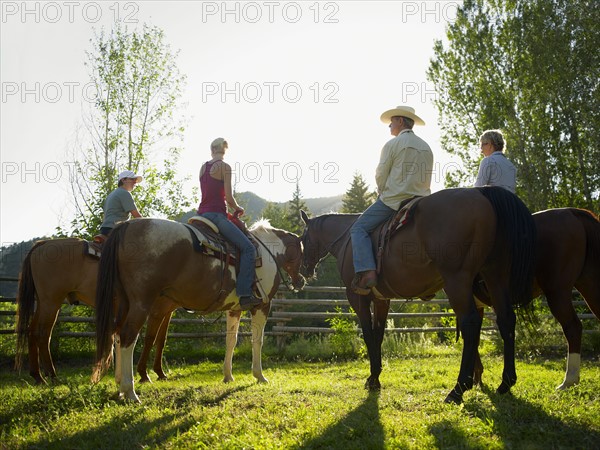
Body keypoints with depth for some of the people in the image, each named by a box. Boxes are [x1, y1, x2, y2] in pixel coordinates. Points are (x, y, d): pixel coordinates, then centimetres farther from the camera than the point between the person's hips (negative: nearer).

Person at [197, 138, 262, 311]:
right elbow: (228, 198, -11)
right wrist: (238, 209, 9)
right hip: (216, 214, -8)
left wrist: (231, 209, 23)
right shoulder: (224, 167, -6)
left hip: (202, 212, 8)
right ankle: (245, 294, -23)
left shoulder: (203, 167, 16)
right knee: (248, 249, -11)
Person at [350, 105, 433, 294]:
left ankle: (366, 272, -20)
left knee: (359, 229, -1)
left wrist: (382, 193, 14)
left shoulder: (392, 144, -5)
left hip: (393, 200, -7)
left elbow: (380, 176, -4)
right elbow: (426, 179, 16)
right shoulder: (427, 147, 15)